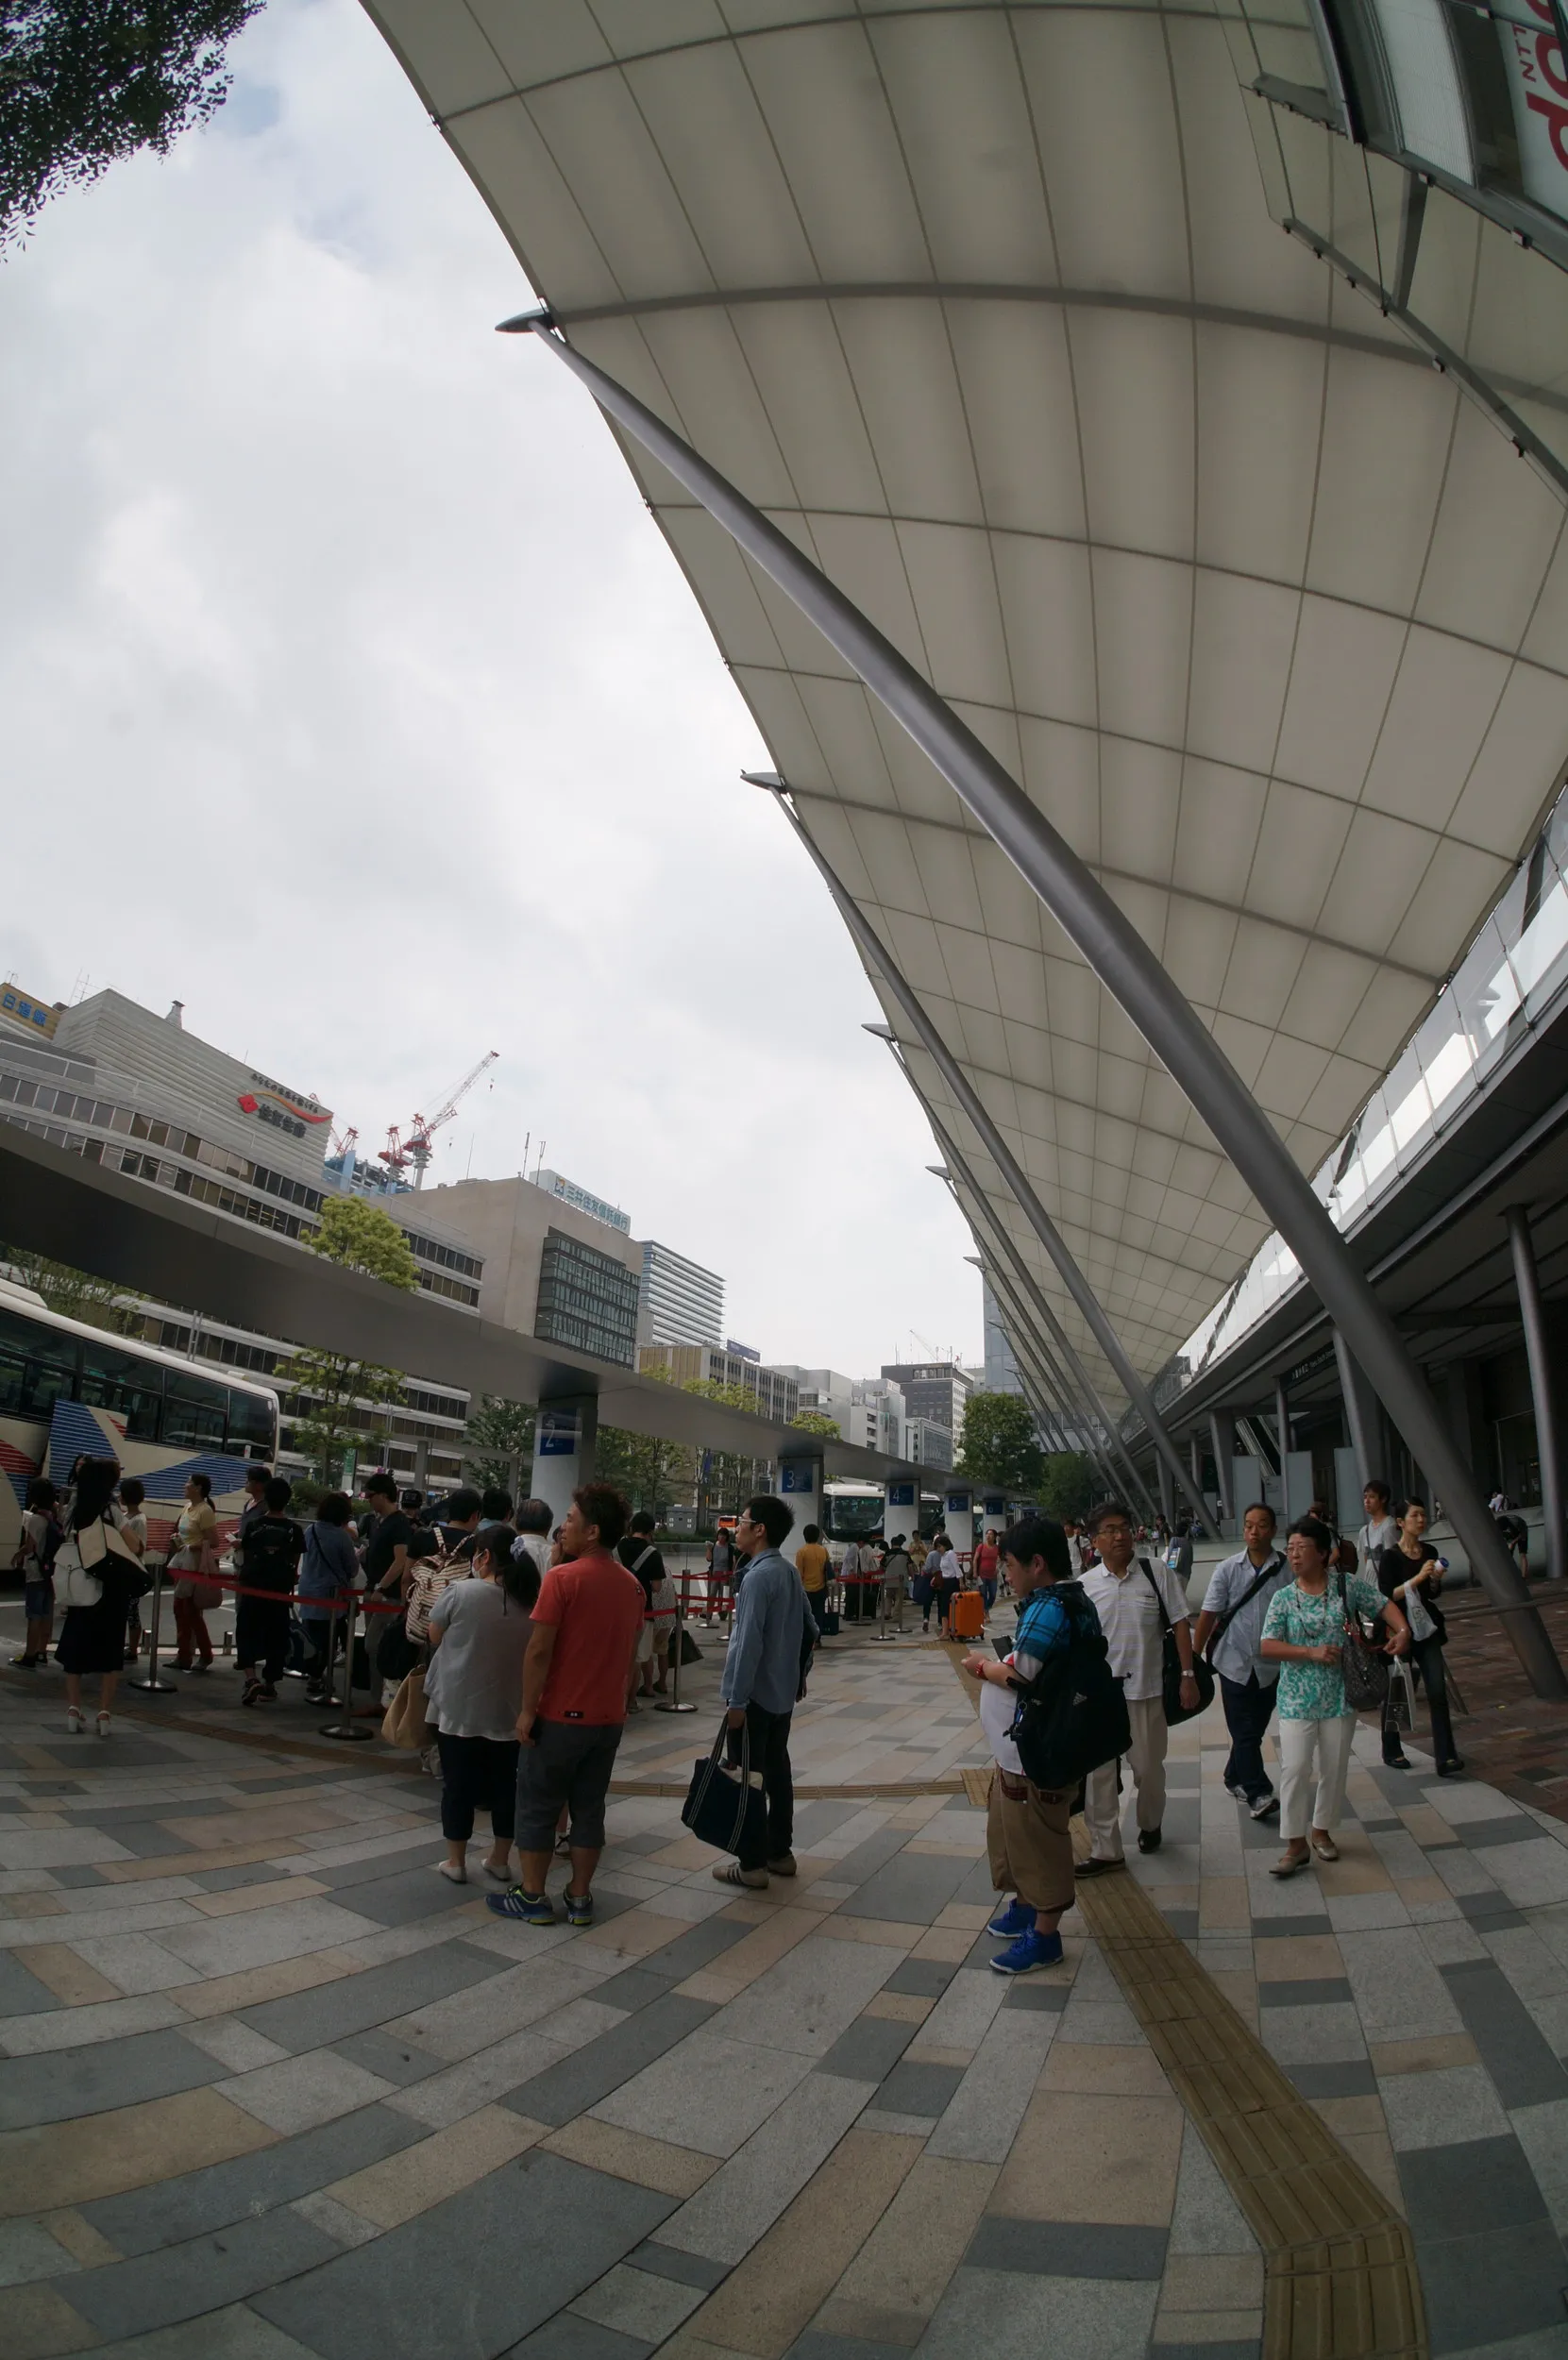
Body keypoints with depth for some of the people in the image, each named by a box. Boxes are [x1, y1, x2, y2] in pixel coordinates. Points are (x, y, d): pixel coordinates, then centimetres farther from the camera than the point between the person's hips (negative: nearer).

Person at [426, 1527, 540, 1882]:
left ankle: (456, 1862, 18)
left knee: (458, 1783, 9)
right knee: (504, 1783, 13)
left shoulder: (460, 1592, -15)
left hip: (458, 1706, -3)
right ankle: (500, 1860, 23)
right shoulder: (531, 1601, -2)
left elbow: (434, 1638, 1)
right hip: (508, 1709, 3)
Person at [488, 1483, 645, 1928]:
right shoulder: (631, 1586, 3)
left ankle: (532, 1898, 19)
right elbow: (631, 1655, 10)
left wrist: (527, 1709, -10)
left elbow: (539, 1650, -17)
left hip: (560, 1715, -5)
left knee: (537, 1807, 10)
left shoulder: (563, 1578, -16)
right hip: (609, 1718, 5)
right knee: (589, 1808, 15)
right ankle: (579, 1898, 21)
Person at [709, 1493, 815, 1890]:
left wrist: (737, 1699, -21)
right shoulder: (789, 1573, 7)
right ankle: (779, 1852, 26)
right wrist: (796, 1675, 22)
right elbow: (809, 1629, 15)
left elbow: (749, 1641, -24)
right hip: (782, 1693, 9)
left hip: (755, 1694, -9)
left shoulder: (758, 1576, -21)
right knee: (777, 1770, 16)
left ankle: (753, 1864, 9)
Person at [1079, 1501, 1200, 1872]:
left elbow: (1180, 1624, -1)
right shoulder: (1085, 1585, -3)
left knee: (1148, 1767, 15)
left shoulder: (1158, 1575, -5)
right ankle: (1105, 1849, 19)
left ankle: (1150, 1825, 43)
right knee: (1097, 1771, 5)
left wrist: (1188, 1675, -5)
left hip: (1146, 1688, -1)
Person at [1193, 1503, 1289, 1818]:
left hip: (1271, 1664, 1)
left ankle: (1234, 1780, 33)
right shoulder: (1227, 1569, -5)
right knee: (1244, 1732, -4)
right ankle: (1258, 1794, 0)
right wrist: (1193, 1658, -3)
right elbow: (1208, 1615, -2)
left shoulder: (1287, 1568, -7)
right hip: (1234, 1662, -1)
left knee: (1254, 1730, 14)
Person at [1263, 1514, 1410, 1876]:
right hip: (1297, 1699, -1)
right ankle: (1296, 1844, 4)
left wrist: (1403, 1630, -13)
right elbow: (1267, 1647, -9)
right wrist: (1312, 1653, -20)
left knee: (1334, 1768, 12)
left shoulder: (1348, 1585, -3)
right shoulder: (1283, 1598, -4)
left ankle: (1322, 1831, 32)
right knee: (1295, 1768, -8)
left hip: (1340, 1696, 1)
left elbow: (1385, 1605, 7)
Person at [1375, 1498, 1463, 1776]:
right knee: (1395, 1692, 9)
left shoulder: (1430, 1552, 4)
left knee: (1438, 1690, -6)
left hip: (1426, 1627, 4)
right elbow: (1387, 1596, -18)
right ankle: (1392, 1751, 26)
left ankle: (1445, 1757, -4)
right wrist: (1417, 1578, -24)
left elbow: (1434, 1593, 15)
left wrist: (1436, 1579, -6)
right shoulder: (1390, 1556, -11)